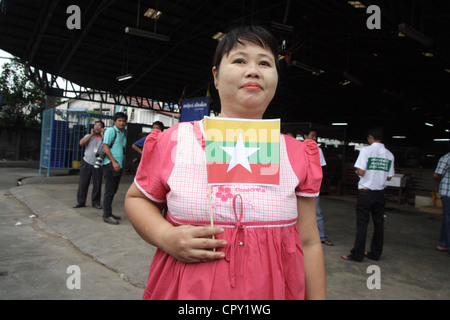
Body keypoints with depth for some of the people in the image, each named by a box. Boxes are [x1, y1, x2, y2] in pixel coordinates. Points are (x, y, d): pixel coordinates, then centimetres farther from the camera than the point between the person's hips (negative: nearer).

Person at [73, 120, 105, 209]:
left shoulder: (104, 138, 9)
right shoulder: (88, 136, 13)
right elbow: (81, 143, -5)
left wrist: (102, 135, -5)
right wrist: (91, 134, -2)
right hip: (86, 163, 1)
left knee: (97, 185, 2)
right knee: (83, 183, 3)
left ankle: (96, 202, 14)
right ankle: (81, 202, 13)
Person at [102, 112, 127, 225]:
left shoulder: (123, 133, 17)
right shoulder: (110, 131, -5)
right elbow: (105, 147, -13)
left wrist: (121, 164, 15)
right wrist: (114, 162, -19)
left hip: (118, 165, 8)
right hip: (110, 165, -8)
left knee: (113, 190, 13)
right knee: (109, 191, -6)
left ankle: (108, 213, 22)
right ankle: (107, 215, 1)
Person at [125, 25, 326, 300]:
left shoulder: (297, 155, -3)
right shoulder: (173, 142, -8)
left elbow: (309, 243, 0)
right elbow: (136, 199, 4)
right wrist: (166, 237, -14)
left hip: (274, 290, 2)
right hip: (187, 290, 0)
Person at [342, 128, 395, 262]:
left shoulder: (366, 150, -11)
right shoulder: (389, 154, 6)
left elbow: (361, 172, -18)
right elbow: (389, 177, 7)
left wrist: (357, 171, 4)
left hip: (366, 192, -5)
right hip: (380, 192, 5)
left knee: (362, 223, -1)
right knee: (379, 223, 12)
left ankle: (357, 254, 4)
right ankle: (375, 253, 21)